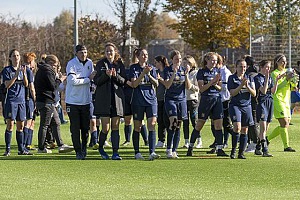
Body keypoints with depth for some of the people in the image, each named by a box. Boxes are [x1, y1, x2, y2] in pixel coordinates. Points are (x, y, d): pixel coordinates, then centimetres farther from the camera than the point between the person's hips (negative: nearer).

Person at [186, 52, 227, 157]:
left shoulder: (217, 71, 12)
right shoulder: (201, 72, -2)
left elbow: (220, 88, 13)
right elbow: (201, 89, -9)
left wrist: (215, 84, -7)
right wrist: (212, 82, -17)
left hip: (217, 99, 4)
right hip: (206, 100, -4)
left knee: (219, 125, -3)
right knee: (199, 125, -1)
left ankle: (219, 149, -1)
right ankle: (190, 147, 10)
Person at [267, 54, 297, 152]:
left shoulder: (286, 72, 15)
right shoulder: (274, 74, -6)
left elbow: (294, 85, 12)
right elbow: (276, 88, -16)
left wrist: (293, 79, -10)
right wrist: (287, 79, -22)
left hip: (286, 101, 8)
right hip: (278, 100, -8)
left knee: (286, 124, 7)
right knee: (284, 123, -13)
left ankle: (267, 138, 21)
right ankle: (286, 146, -11)